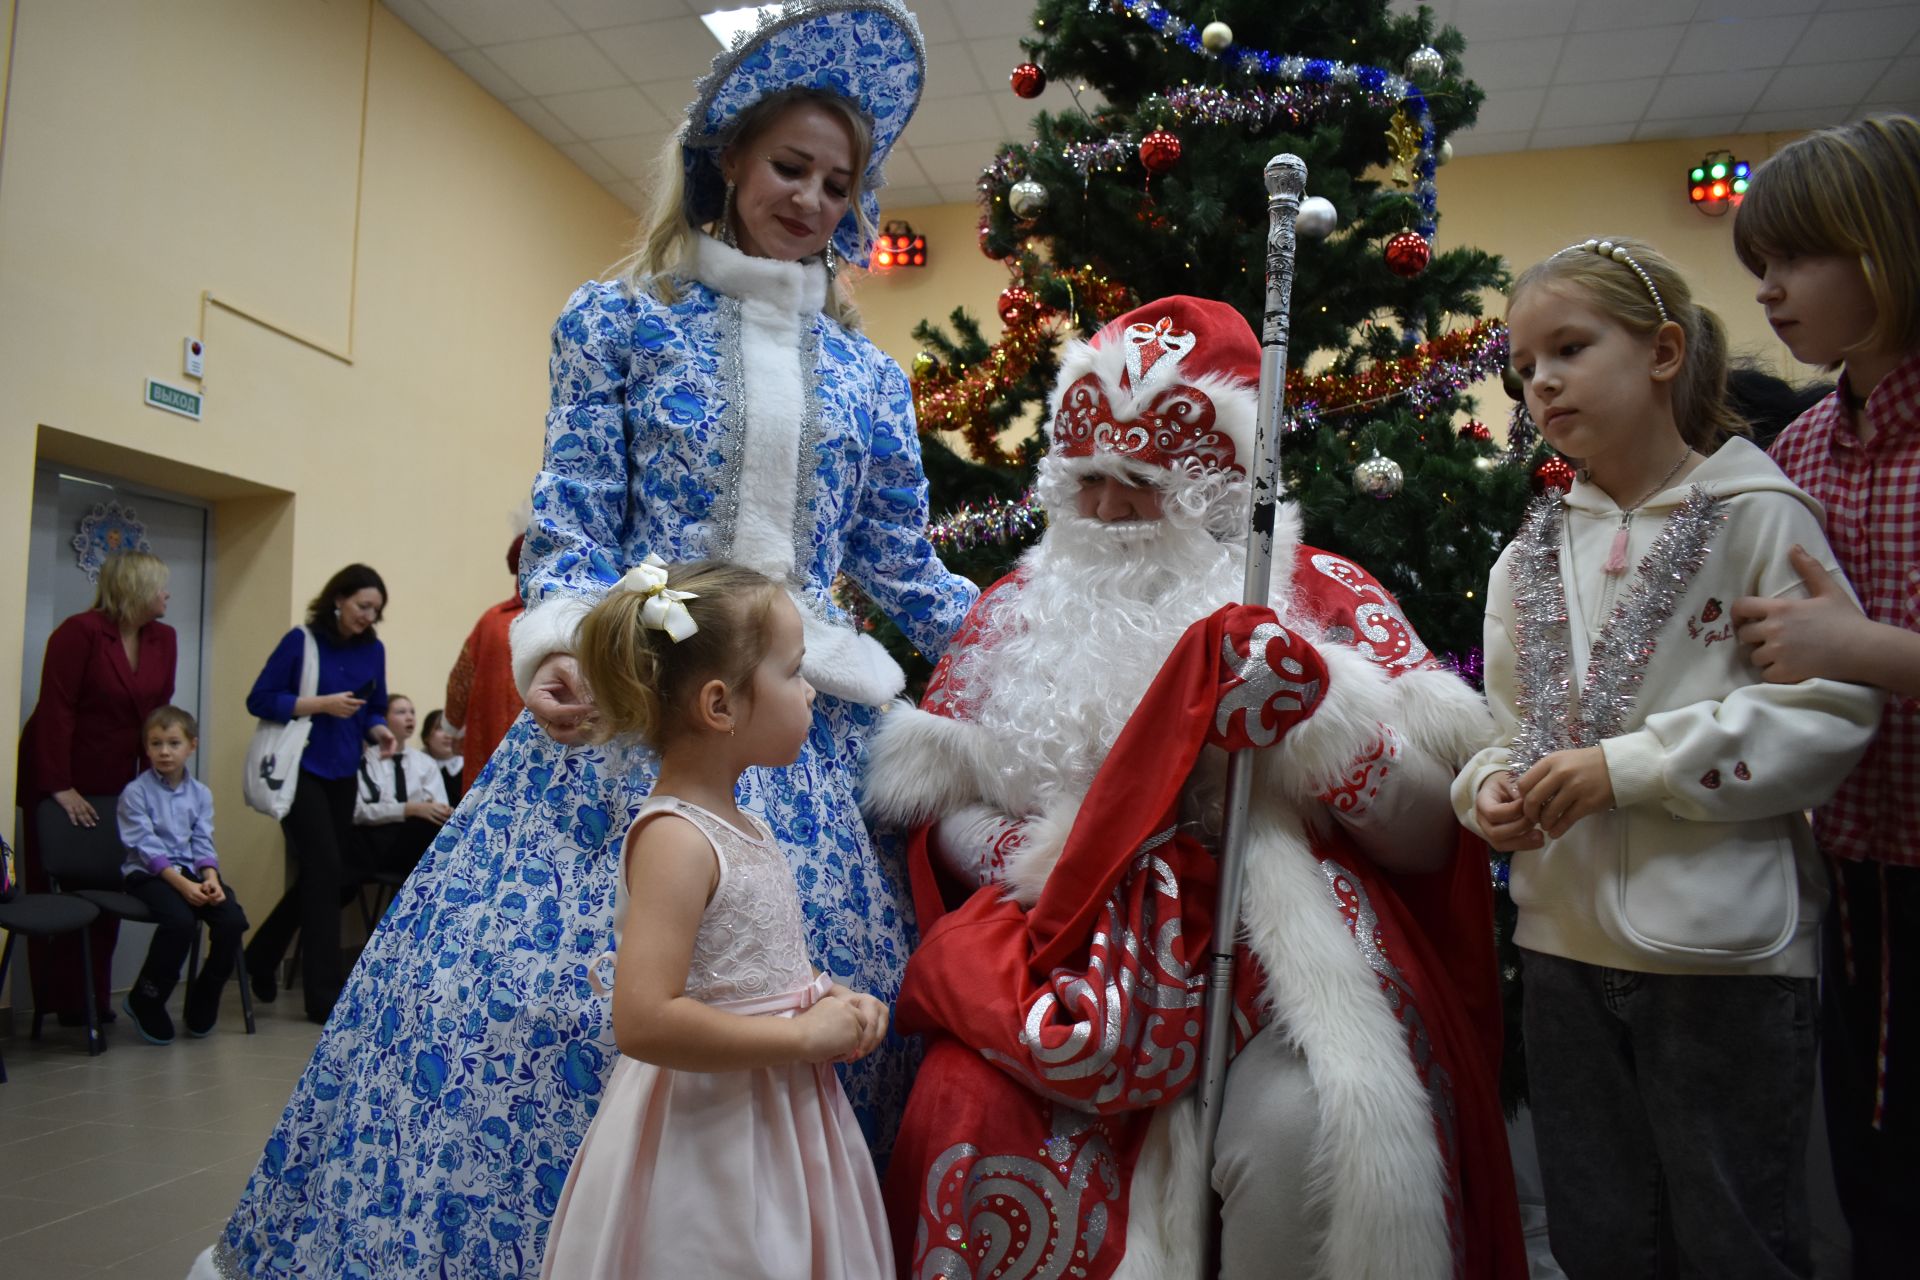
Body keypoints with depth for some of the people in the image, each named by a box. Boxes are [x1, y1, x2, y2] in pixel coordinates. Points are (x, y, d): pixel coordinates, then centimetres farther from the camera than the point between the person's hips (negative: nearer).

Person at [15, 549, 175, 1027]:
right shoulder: (79, 632, -14)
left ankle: (95, 998, 13)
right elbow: (54, 710, -17)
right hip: (59, 784, -5)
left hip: (115, 786, 5)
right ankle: (62, 1001, 10)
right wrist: (60, 788, -20)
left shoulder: (164, 639, 3)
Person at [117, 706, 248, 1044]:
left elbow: (203, 844, 7)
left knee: (233, 920, -20)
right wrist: (182, 884, -21)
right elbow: (146, 848, -10)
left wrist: (211, 878, -14)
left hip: (192, 871, 5)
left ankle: (202, 1003, 2)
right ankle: (145, 1002, -9)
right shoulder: (135, 792, -3)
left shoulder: (200, 793, 11)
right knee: (180, 920, -33)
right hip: (148, 874, -4)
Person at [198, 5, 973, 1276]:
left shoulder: (869, 376, 15)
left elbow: (905, 565, 15)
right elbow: (573, 516, 2)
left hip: (809, 724, 3)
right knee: (551, 973, -7)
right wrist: (561, 642, -17)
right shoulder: (622, 321, 8)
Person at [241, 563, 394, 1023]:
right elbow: (260, 699, -10)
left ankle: (261, 957, 36)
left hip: (342, 774, 6)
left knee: (337, 879, 12)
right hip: (300, 770, -6)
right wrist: (322, 703, -20)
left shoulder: (373, 650, 6)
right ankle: (323, 996, 1)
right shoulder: (301, 641, -8)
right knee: (326, 872, -9)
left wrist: (379, 730, -8)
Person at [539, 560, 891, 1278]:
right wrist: (806, 1035, -23)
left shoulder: (736, 825, 7)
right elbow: (643, 1021, -30)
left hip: (775, 1123, 9)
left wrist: (829, 1002, 2)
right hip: (707, 1132, -9)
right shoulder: (674, 839, -22)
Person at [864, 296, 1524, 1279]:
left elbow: (1432, 830, 0)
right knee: (972, 1116, -26)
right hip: (1081, 964, 2)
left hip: (1287, 962, -1)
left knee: (1292, 1132, -30)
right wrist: (1031, 858, -8)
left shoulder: (1324, 599, 6)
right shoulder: (1021, 610, 14)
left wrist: (1310, 708, -15)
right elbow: (942, 803, 13)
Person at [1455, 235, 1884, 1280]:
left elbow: (1834, 707, -14)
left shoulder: (1756, 515, -5)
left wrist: (1626, 767, -19)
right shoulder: (1531, 555, 10)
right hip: (1566, 940, 5)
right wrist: (1492, 789, -8)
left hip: (1724, 950, -5)